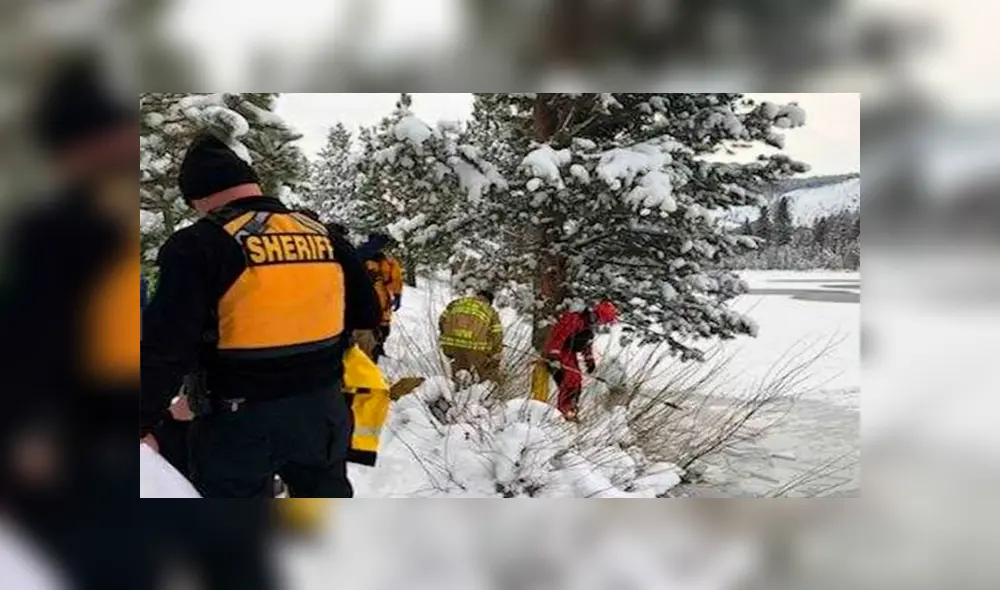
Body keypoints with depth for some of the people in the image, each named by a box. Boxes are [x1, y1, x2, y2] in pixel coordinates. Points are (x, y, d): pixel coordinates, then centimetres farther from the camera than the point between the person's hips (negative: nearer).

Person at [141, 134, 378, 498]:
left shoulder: (200, 245, -14)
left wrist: (143, 423, -7)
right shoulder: (321, 235, 4)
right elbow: (366, 314, 11)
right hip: (322, 407, 5)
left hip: (242, 417, -5)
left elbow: (167, 346, -18)